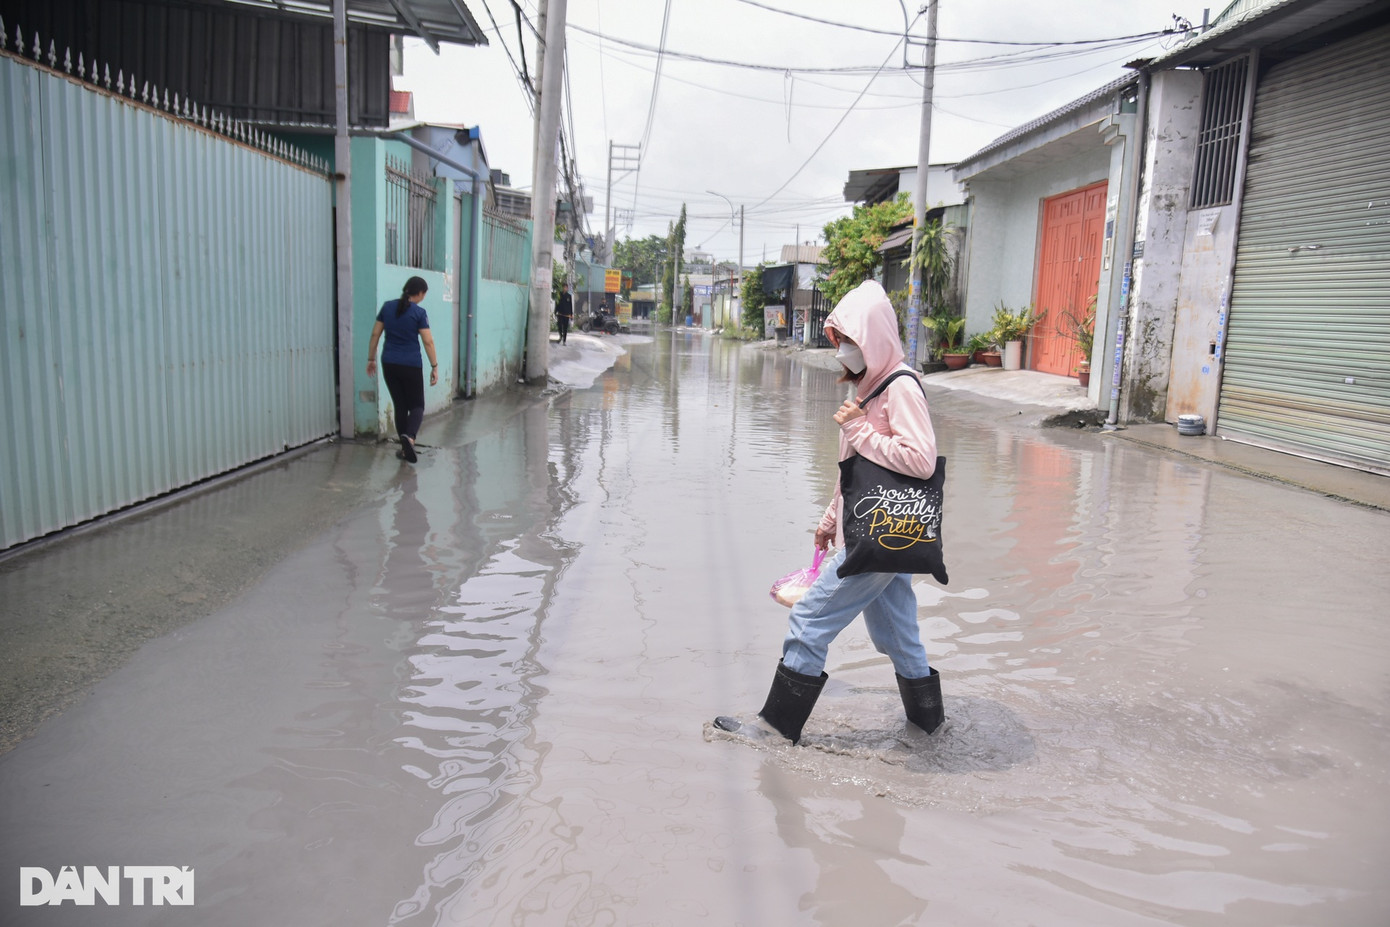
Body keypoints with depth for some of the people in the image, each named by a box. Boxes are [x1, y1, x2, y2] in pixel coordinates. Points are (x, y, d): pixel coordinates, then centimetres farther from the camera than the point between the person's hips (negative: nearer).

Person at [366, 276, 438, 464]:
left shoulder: (387, 306, 5)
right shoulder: (419, 312, -8)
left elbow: (375, 334, 7)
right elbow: (428, 342, -11)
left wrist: (371, 359, 14)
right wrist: (434, 367, -6)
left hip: (389, 364, 4)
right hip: (411, 365, -4)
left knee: (400, 405, 13)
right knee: (417, 405, 7)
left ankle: (405, 448, 14)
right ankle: (409, 437, -21)